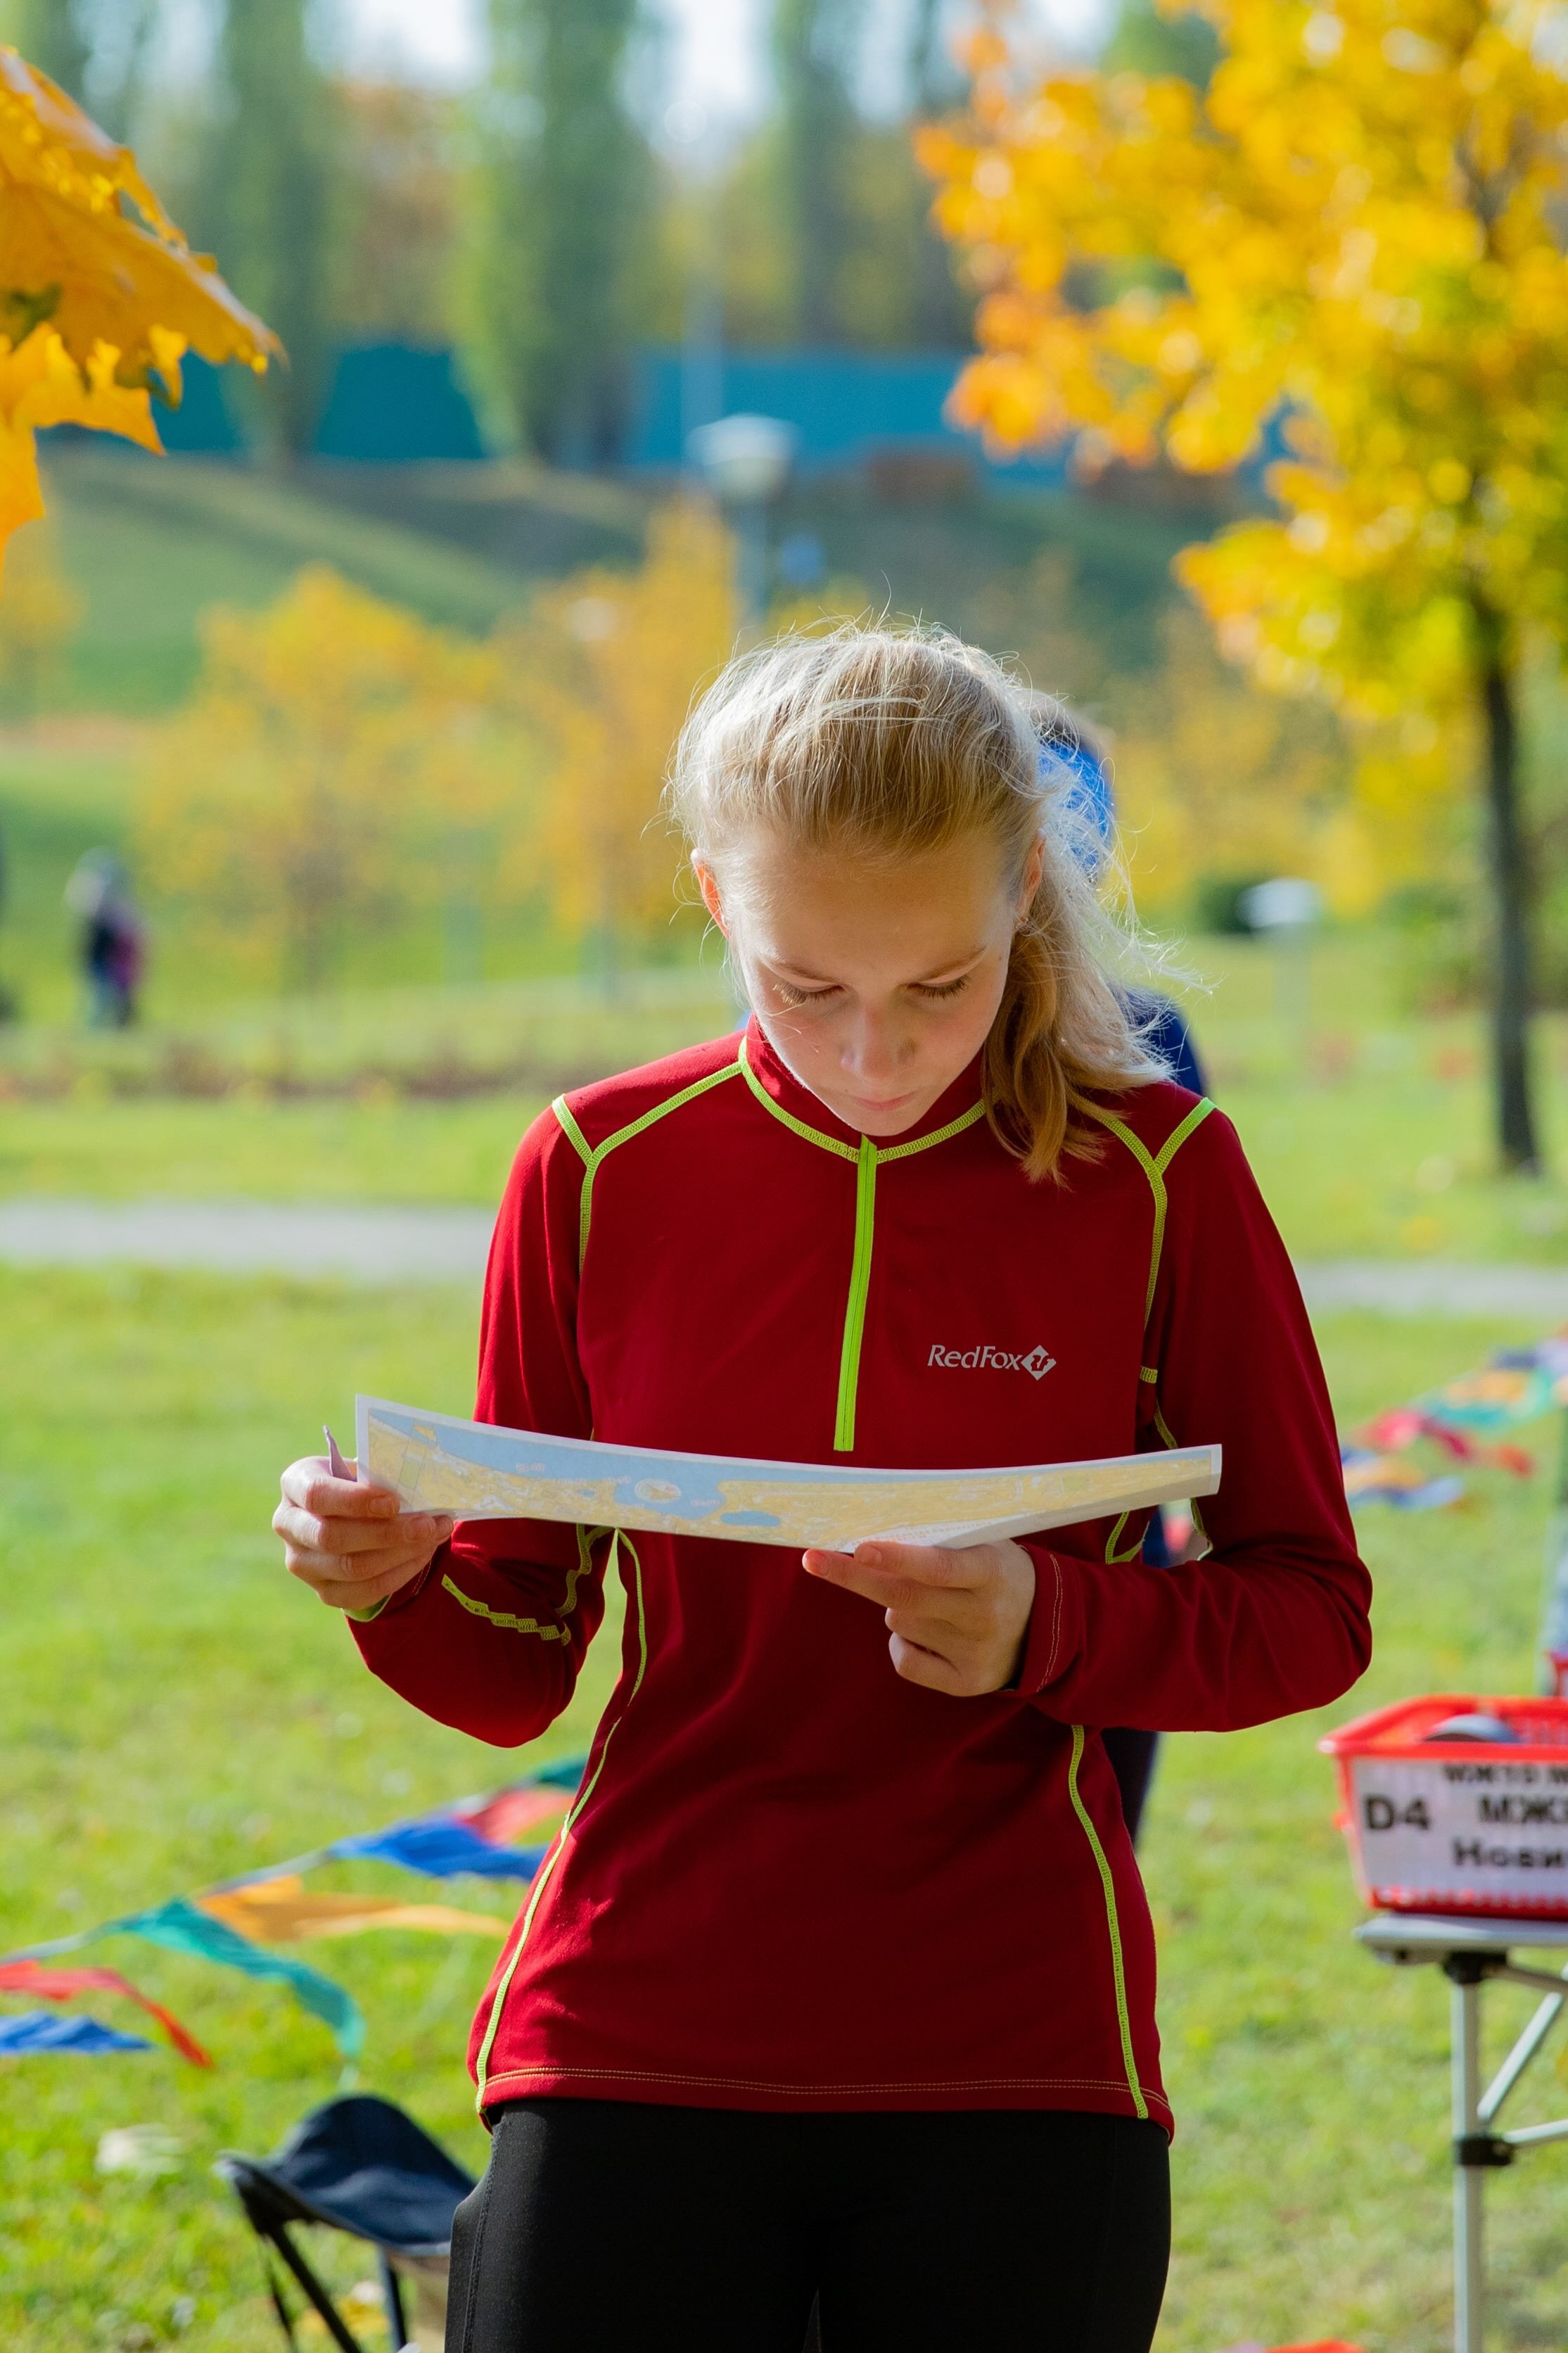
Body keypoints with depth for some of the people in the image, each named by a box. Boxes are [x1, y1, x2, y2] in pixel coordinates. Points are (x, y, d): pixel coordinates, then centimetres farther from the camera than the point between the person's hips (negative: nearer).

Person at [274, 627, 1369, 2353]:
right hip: (635, 2050, 1)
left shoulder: (1154, 1177, -2)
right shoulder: (602, 1174, 1)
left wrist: (1051, 1626, -17)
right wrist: (394, 1581, -15)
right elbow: (515, 1667, 8)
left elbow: (1312, 1611, 2)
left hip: (1015, 2075, -1)